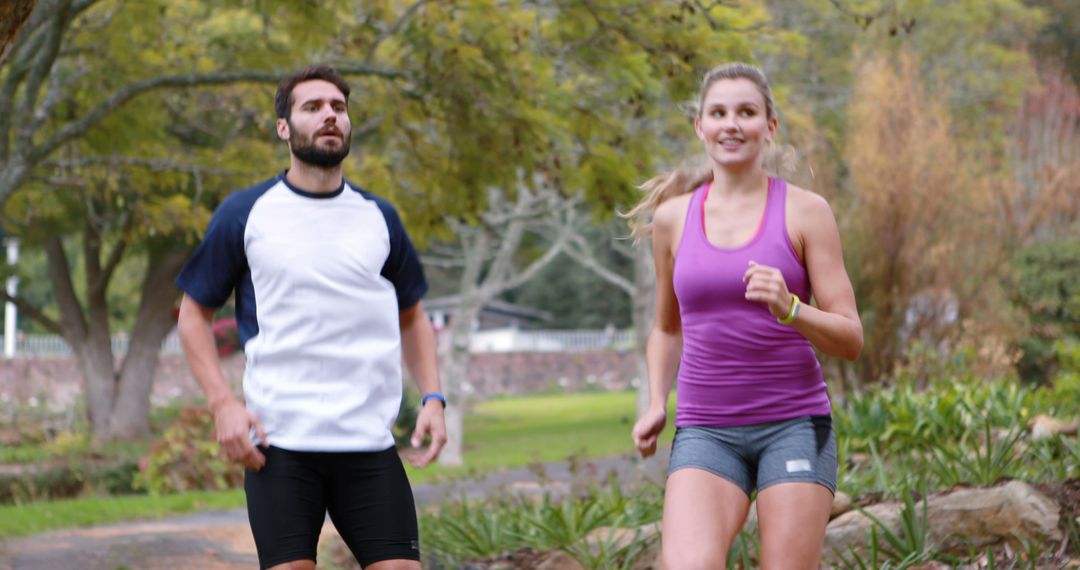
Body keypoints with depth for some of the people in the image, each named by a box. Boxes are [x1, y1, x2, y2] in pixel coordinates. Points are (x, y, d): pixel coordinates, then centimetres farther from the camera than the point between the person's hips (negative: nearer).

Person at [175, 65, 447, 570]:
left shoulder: (379, 218, 11)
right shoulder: (244, 214, 3)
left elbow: (412, 317, 22)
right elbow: (194, 312, 9)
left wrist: (432, 399, 7)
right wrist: (222, 404, -5)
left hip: (369, 446, 2)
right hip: (277, 445, -2)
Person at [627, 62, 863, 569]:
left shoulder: (805, 212, 0)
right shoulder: (673, 217, 8)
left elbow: (850, 339, -2)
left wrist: (788, 309, -20)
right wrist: (656, 405, 8)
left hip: (794, 425, -1)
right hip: (705, 431, 1)